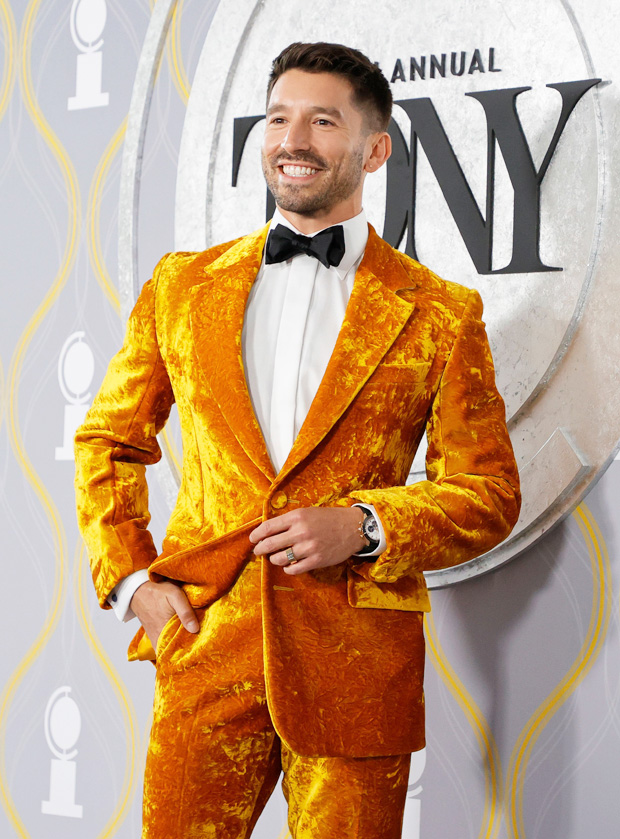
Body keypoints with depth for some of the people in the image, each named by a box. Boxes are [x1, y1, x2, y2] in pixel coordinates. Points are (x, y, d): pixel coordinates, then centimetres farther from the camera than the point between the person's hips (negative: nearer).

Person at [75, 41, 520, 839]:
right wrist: (128, 577, 5)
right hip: (206, 645, 2)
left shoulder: (441, 314, 3)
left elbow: (488, 493, 5)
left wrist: (363, 528, -11)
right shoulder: (182, 286, 11)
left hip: (356, 666, -1)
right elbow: (107, 441, 18)